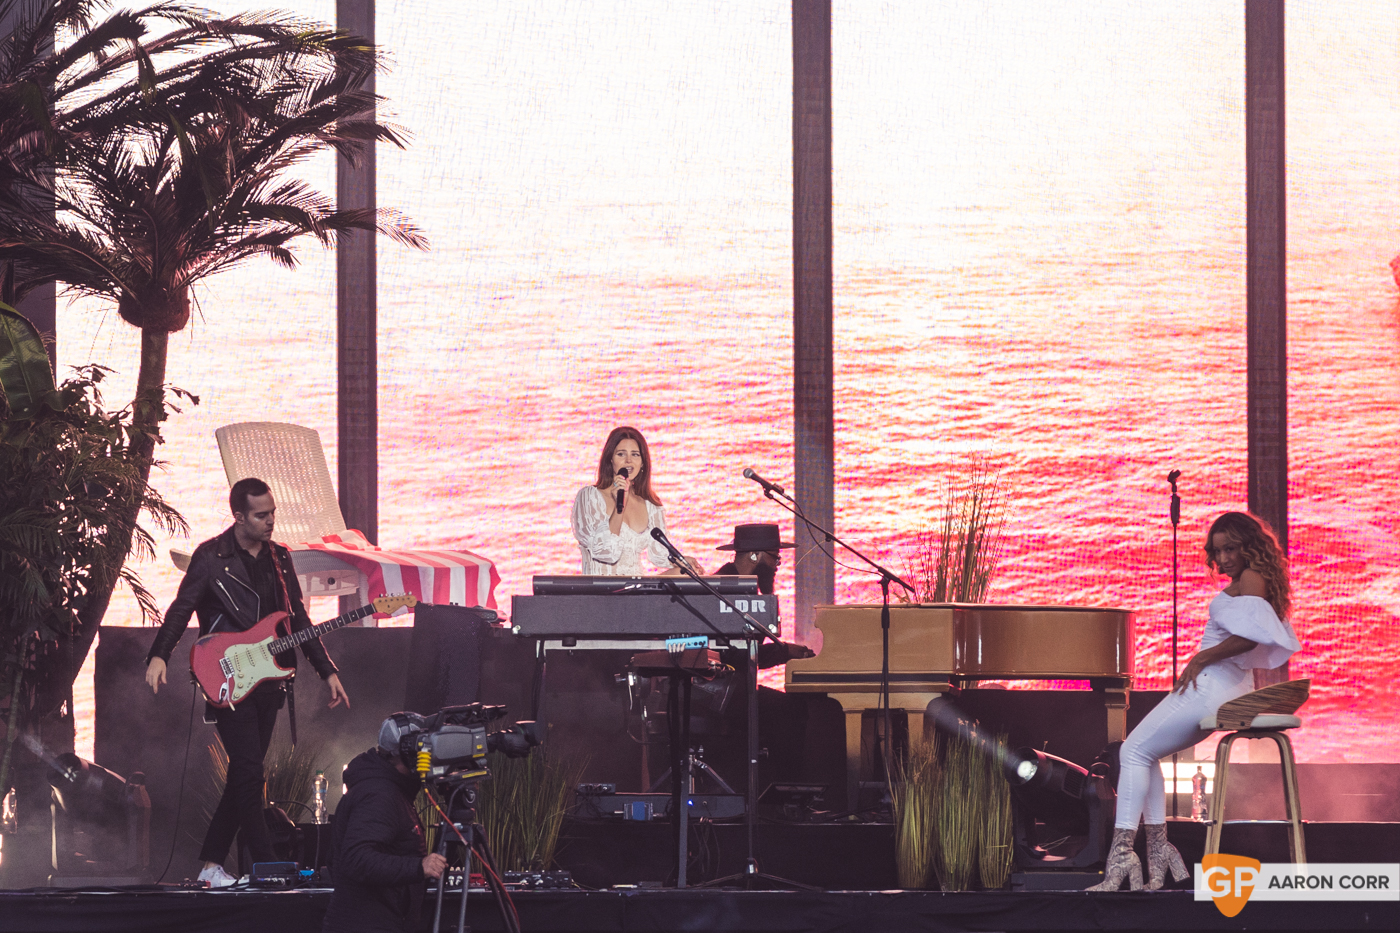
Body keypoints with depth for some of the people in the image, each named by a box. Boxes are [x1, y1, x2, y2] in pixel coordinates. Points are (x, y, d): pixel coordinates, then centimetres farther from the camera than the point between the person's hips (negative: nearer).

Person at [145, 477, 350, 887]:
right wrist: (158, 656, -26)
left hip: (268, 680, 6)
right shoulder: (211, 557, -5)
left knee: (243, 777, 6)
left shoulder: (279, 559, 13)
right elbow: (182, 609, -10)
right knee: (249, 772, -13)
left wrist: (327, 671, 15)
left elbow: (298, 620, 18)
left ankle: (212, 865, 13)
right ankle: (266, 867, -11)